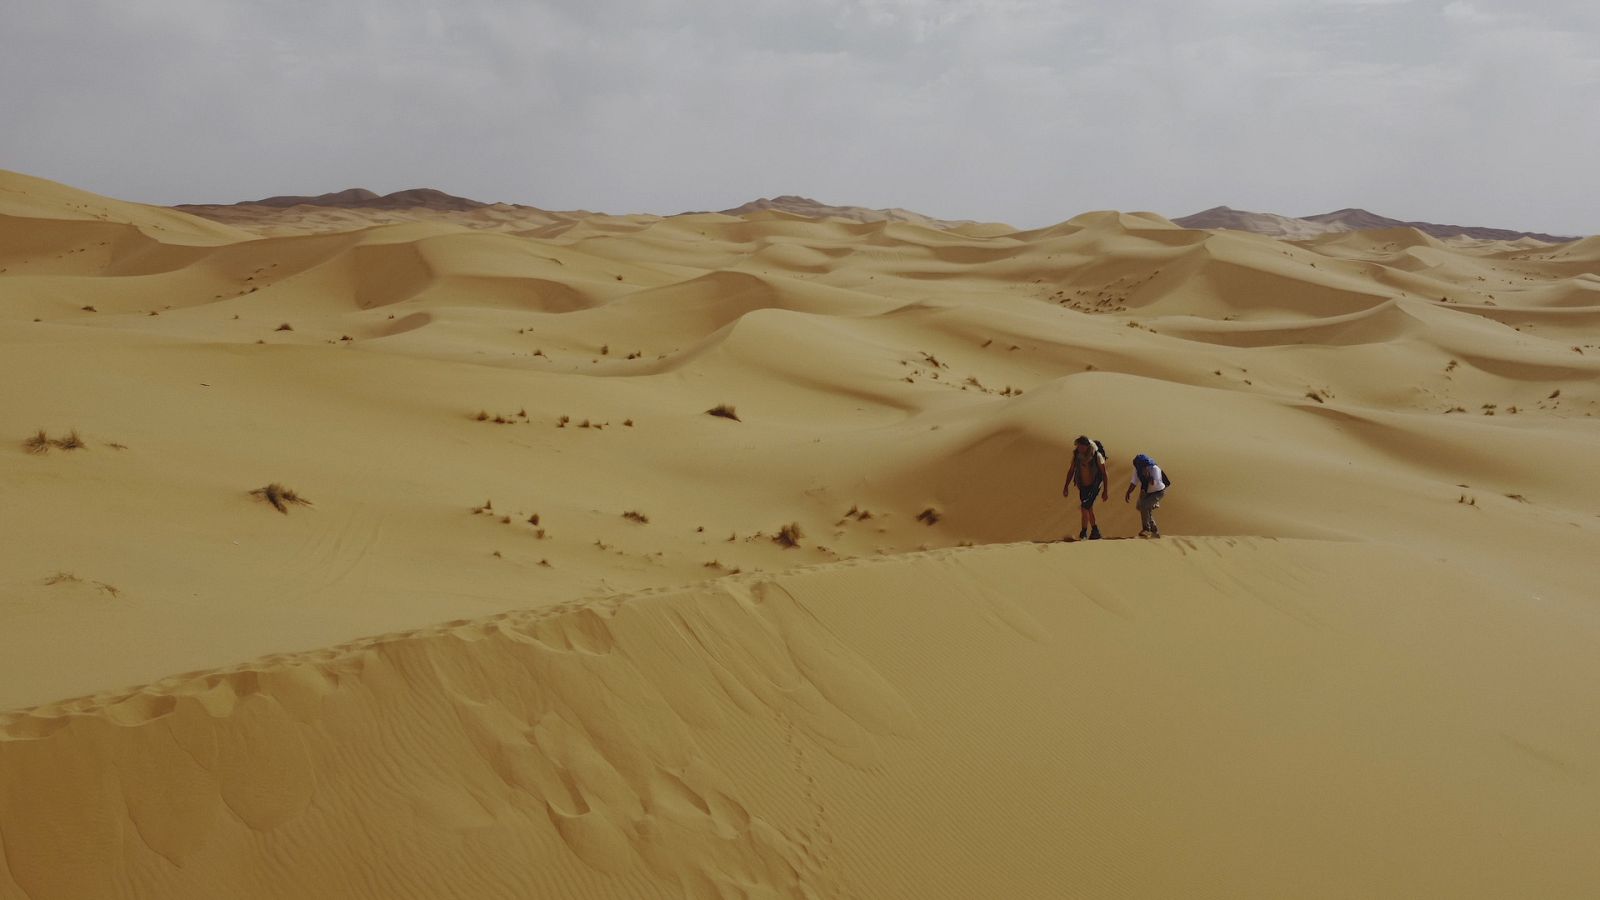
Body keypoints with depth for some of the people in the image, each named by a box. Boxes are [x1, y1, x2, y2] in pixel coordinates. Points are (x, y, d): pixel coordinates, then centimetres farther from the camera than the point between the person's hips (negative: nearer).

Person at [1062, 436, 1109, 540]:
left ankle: (1083, 533, -10)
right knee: (1088, 509, 15)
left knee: (1084, 508, -17)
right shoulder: (1076, 455, -5)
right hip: (1083, 486, 5)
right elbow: (1071, 471, 8)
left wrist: (1105, 491, -9)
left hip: (1094, 486, -5)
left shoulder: (1097, 456, -17)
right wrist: (1066, 486, 4)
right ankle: (1095, 532, 30)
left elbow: (1104, 474, -9)